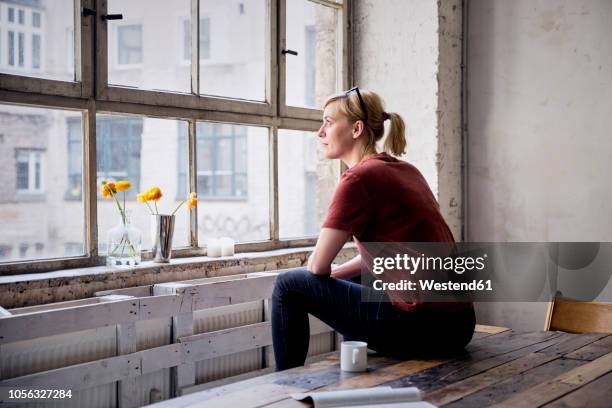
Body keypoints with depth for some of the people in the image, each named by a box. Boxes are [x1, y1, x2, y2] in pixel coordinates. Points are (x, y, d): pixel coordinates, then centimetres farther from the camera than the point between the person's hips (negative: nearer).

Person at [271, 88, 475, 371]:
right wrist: (334, 275, 20)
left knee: (288, 286, 3)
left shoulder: (359, 178, -11)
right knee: (351, 286, 36)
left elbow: (318, 265, -9)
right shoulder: (405, 170, 15)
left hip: (420, 326, -9)